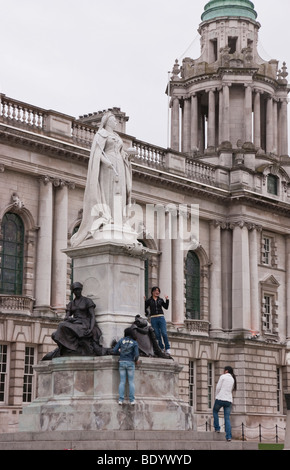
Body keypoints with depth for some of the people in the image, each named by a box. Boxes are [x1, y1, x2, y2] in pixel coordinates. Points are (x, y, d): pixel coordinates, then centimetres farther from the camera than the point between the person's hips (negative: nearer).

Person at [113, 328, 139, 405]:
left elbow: (114, 351, 0)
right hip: (130, 363, -2)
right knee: (131, 382, 6)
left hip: (122, 363, 2)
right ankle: (132, 400, 1)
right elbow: (136, 355, -11)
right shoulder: (135, 343, -4)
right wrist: (136, 360, 11)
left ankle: (121, 400, -1)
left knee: (122, 382, 6)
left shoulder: (121, 340, 1)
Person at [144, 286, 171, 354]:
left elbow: (166, 307, 5)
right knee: (157, 334, 2)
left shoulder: (160, 300, 10)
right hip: (153, 318, 0)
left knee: (164, 333, -9)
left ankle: (167, 348, -3)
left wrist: (167, 300, -3)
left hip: (161, 318, 0)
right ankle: (161, 348, 11)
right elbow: (145, 308, 13)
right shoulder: (149, 301, 6)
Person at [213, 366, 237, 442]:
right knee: (227, 418, 2)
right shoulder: (233, 379, 18)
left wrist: (216, 396, 9)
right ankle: (229, 436, -6)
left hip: (221, 398, -5)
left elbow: (218, 387, -5)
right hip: (229, 400, 5)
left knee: (215, 411, 21)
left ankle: (217, 428, 15)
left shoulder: (223, 376, 0)